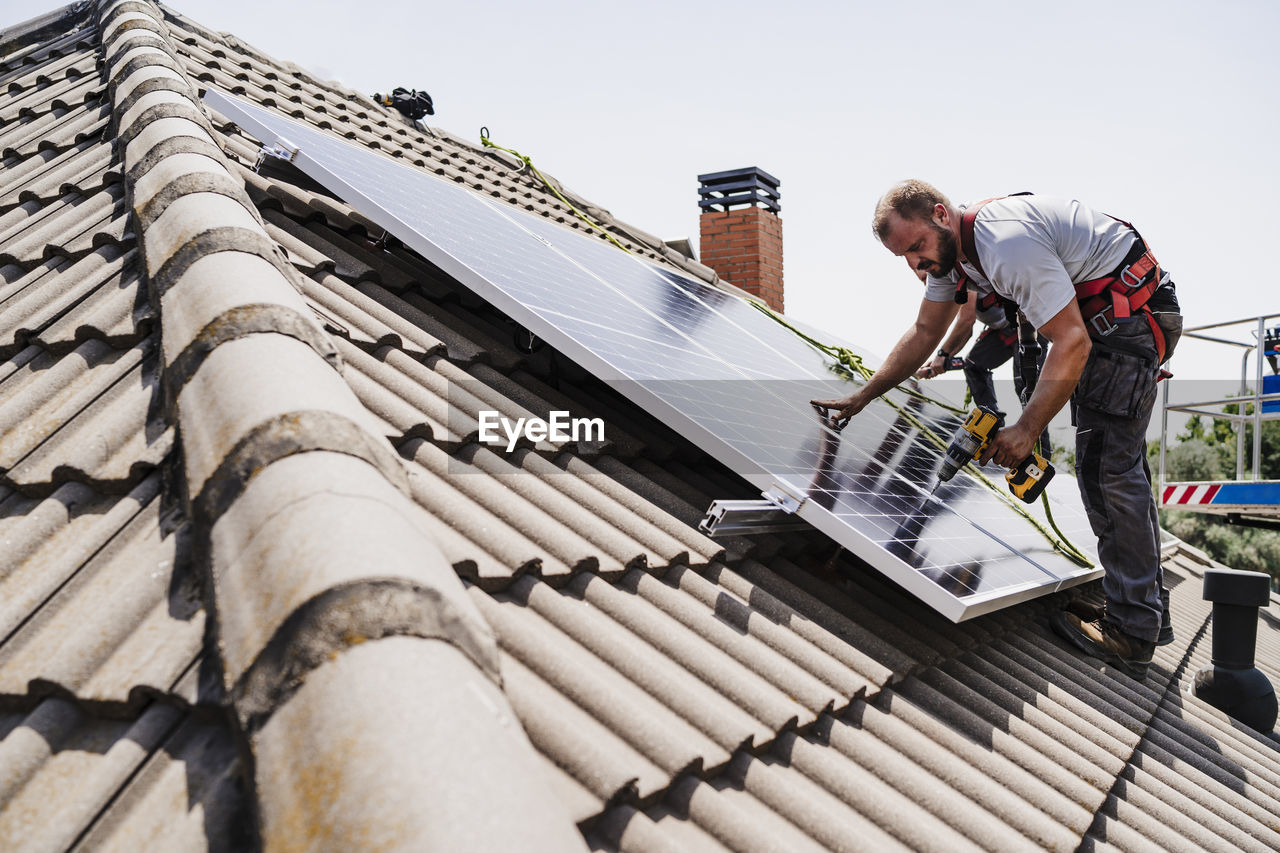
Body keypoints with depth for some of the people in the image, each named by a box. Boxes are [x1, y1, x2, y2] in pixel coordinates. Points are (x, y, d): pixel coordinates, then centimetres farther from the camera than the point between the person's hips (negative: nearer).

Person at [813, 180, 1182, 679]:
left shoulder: (1009, 244, -31)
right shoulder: (948, 249, 1)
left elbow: (1071, 343, -31)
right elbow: (924, 332, 11)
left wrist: (1026, 430, -30)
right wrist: (862, 398, 7)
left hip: (1135, 309, -11)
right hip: (1104, 321, 11)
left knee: (1106, 463, -13)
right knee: (1117, 459, 14)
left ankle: (1131, 634, -6)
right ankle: (1149, 609, 25)